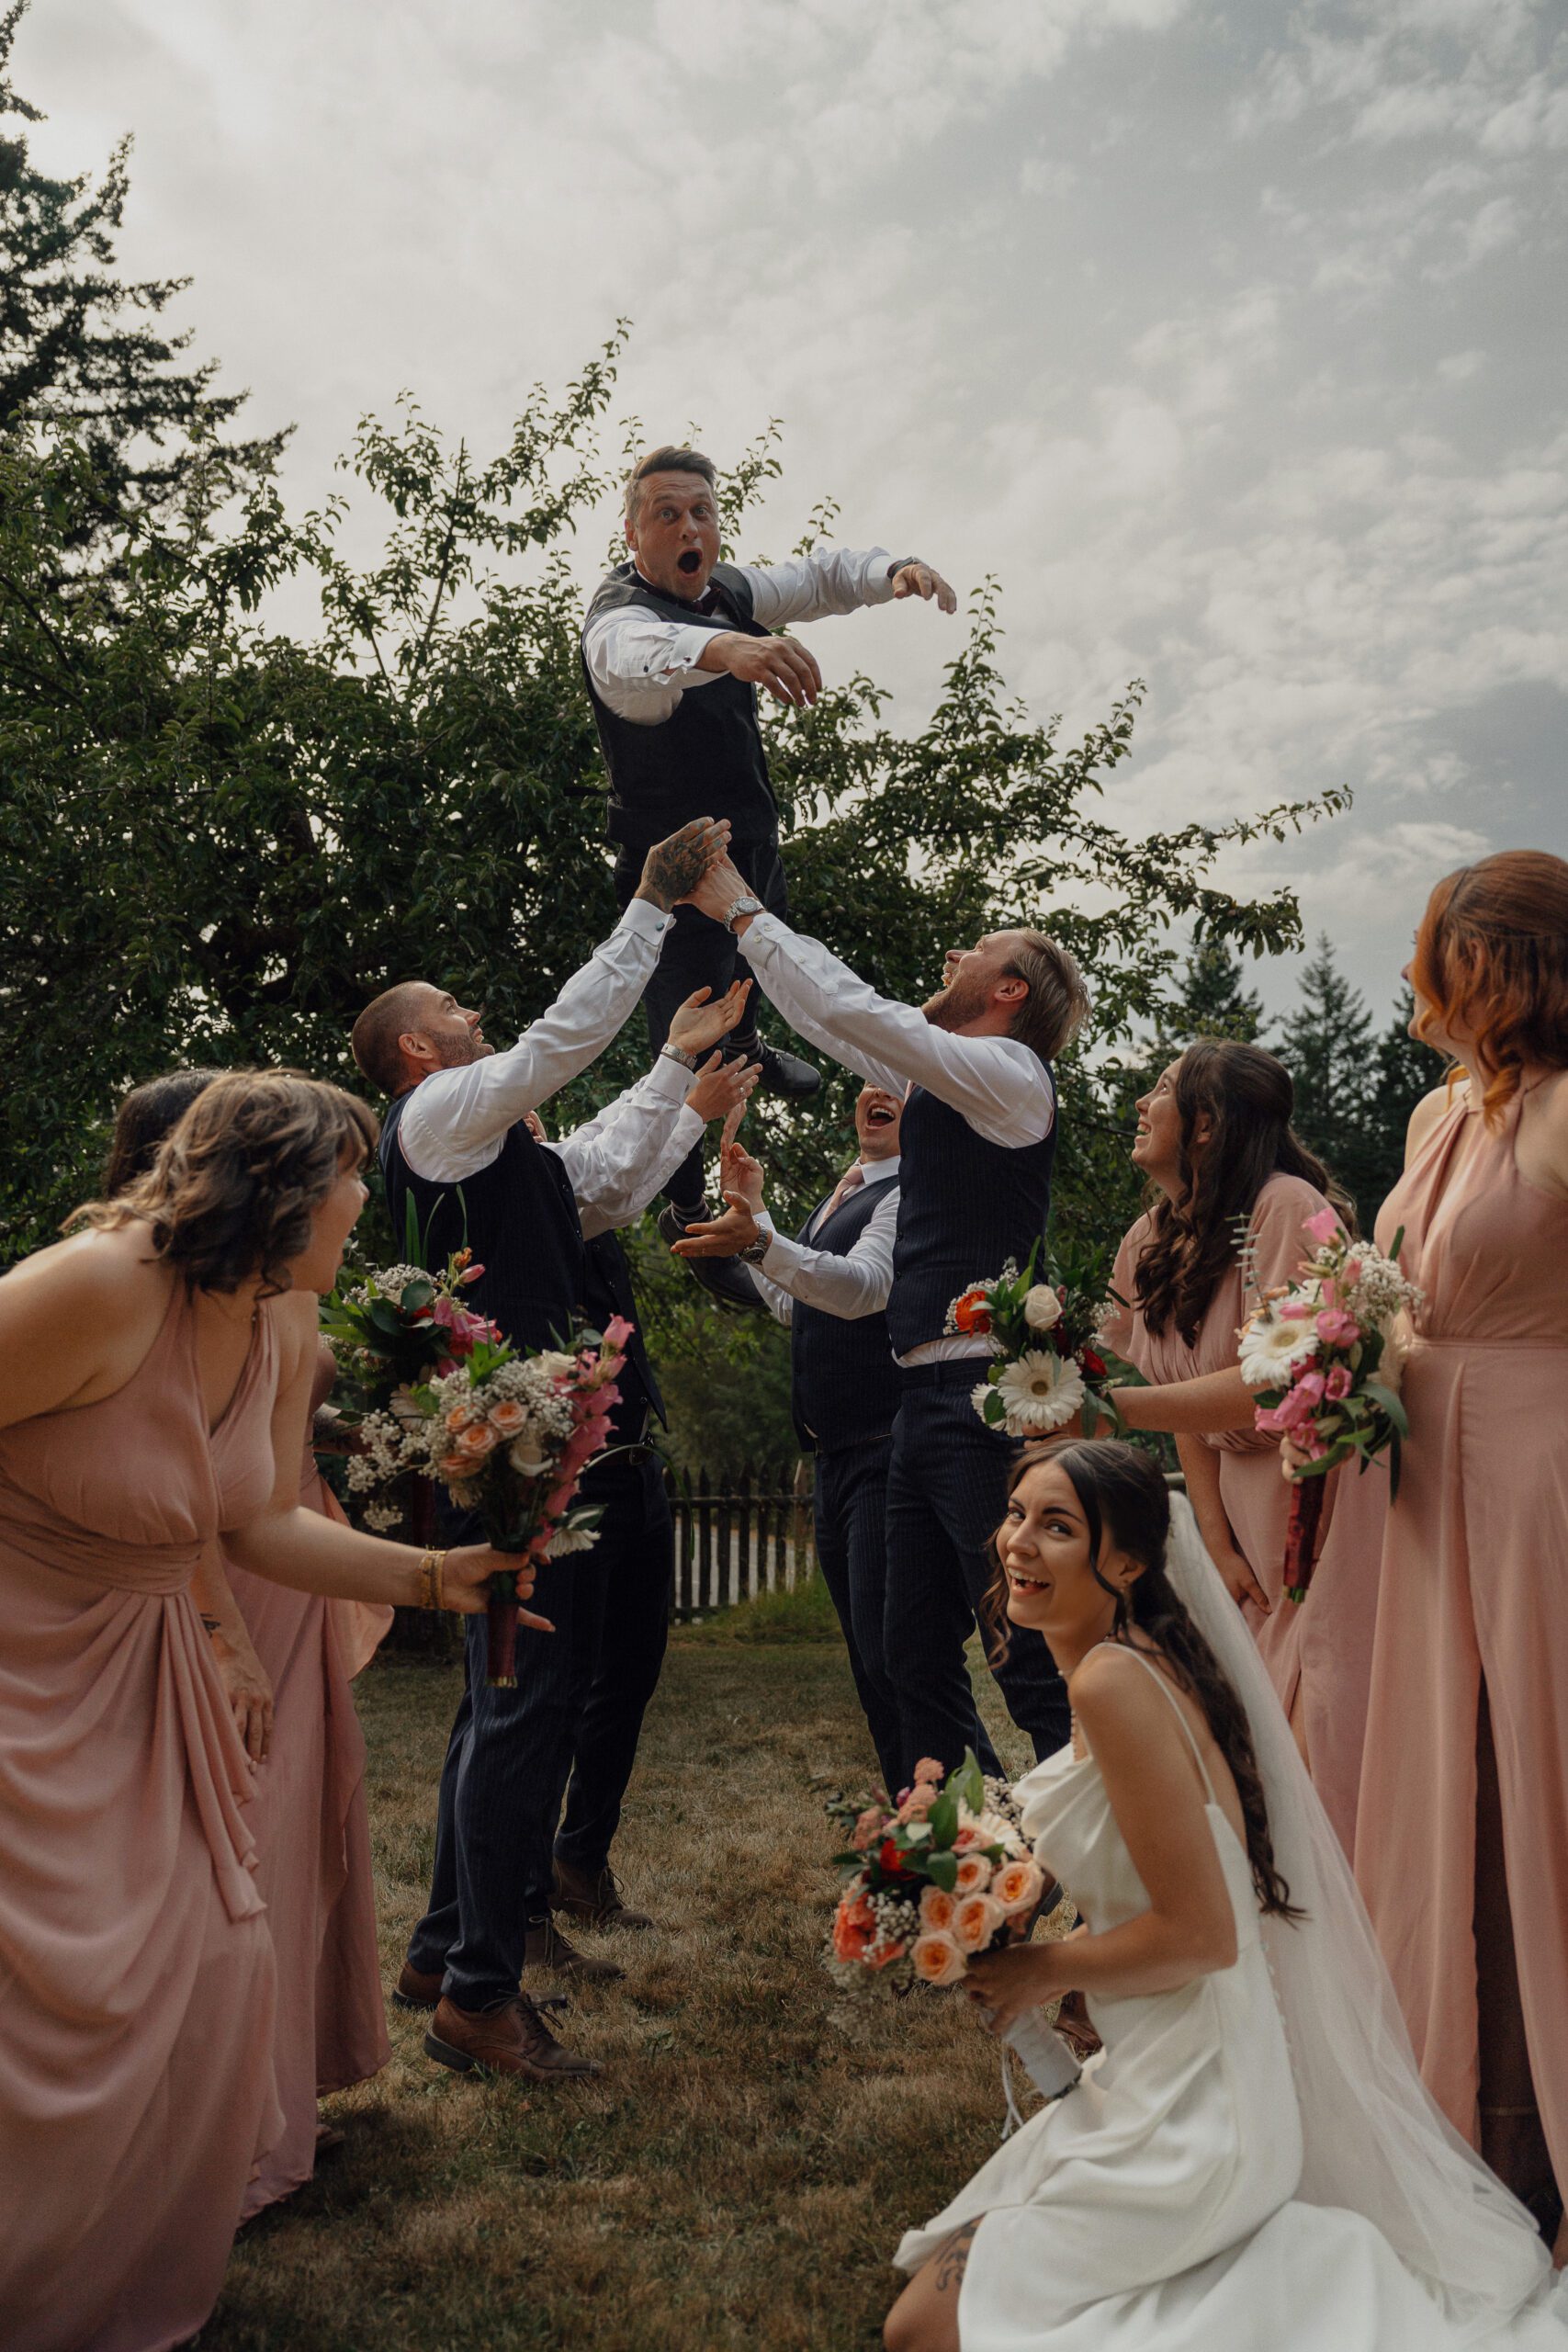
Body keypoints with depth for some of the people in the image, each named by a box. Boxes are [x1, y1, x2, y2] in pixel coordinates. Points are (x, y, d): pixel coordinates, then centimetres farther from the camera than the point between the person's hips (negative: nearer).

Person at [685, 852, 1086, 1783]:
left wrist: (744, 911, -2)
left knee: (1029, 1654, -8)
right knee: (917, 1651, 13)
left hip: (981, 1399, -9)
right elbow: (838, 1019, 28)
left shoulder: (1011, 1074, -7)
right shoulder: (944, 1079, 19)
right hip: (928, 1397, 9)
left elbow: (850, 1009, -11)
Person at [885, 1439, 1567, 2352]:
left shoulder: (1114, 1680, -24)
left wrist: (1042, 1969, -11)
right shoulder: (1150, 1656, 5)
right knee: (936, 2265, 22)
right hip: (1178, 2079, 9)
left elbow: (1200, 1935, -24)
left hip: (1188, 2120, -9)